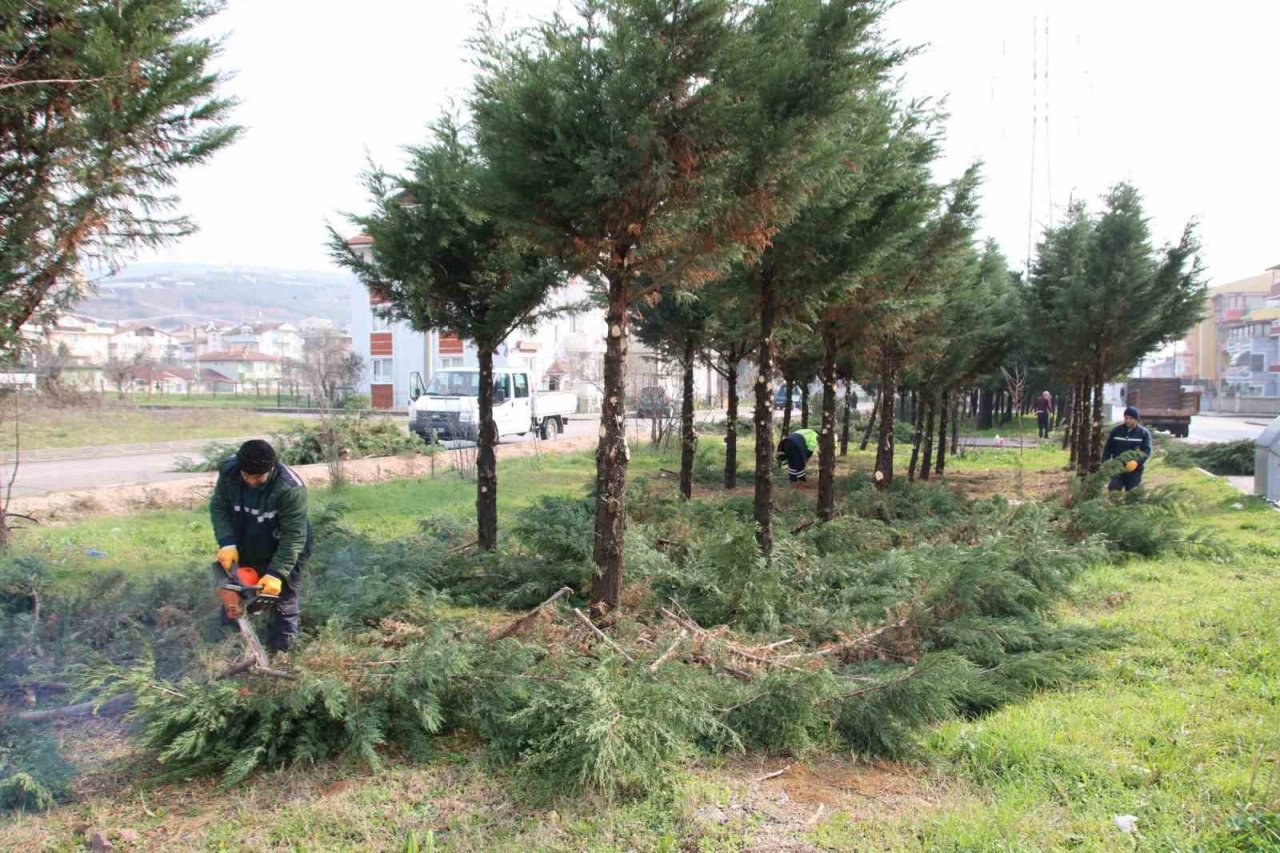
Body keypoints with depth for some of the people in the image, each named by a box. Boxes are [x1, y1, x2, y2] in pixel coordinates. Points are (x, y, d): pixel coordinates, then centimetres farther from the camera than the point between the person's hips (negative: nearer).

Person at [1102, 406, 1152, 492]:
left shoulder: (1144, 432, -1)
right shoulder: (1116, 431, 5)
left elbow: (1147, 450, -9)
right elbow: (1108, 448, 8)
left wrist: (1137, 461, -28)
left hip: (1134, 470, -1)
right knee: (1113, 491, -8)